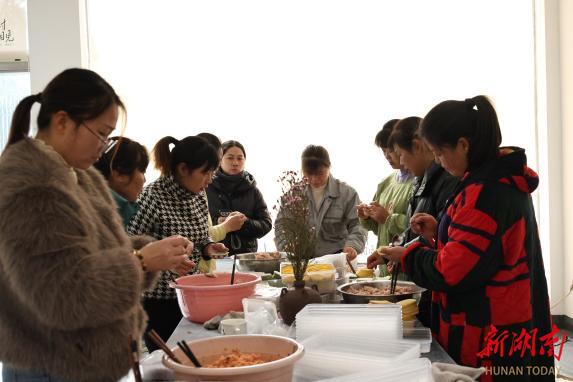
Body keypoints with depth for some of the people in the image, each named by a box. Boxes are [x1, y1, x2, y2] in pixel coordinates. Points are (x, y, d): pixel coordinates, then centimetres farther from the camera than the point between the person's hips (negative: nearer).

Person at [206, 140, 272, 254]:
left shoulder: (252, 190, 8)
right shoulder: (207, 188, 0)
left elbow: (266, 224, 4)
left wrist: (246, 223, -15)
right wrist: (216, 223, -19)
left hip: (247, 253, 2)